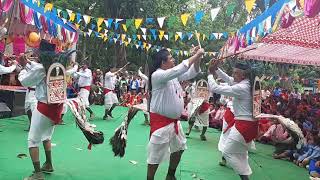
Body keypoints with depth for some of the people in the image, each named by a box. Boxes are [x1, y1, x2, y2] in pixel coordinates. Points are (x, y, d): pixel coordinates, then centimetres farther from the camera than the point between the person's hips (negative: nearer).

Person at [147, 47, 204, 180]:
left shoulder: (173, 75, 7)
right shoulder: (157, 75, -19)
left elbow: (191, 73, 13)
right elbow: (179, 70, -31)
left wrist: (198, 58, -4)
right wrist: (196, 55, -24)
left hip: (173, 120, 10)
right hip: (161, 120, -9)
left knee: (179, 147, 23)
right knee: (156, 153, -1)